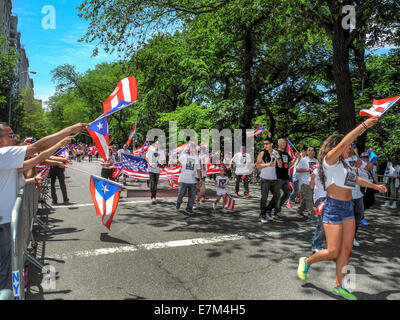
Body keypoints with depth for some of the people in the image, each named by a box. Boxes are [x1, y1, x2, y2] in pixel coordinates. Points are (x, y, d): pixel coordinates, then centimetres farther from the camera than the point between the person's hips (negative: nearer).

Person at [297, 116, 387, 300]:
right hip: (333, 208, -8)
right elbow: (343, 142, -24)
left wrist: (374, 186, 41)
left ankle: (339, 286, 22)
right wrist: (363, 126, -21)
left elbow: (356, 179, 33)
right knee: (333, 252, -6)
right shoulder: (329, 160, -10)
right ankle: (306, 261, 20)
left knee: (346, 249, 9)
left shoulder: (344, 164, 16)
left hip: (348, 208, 9)